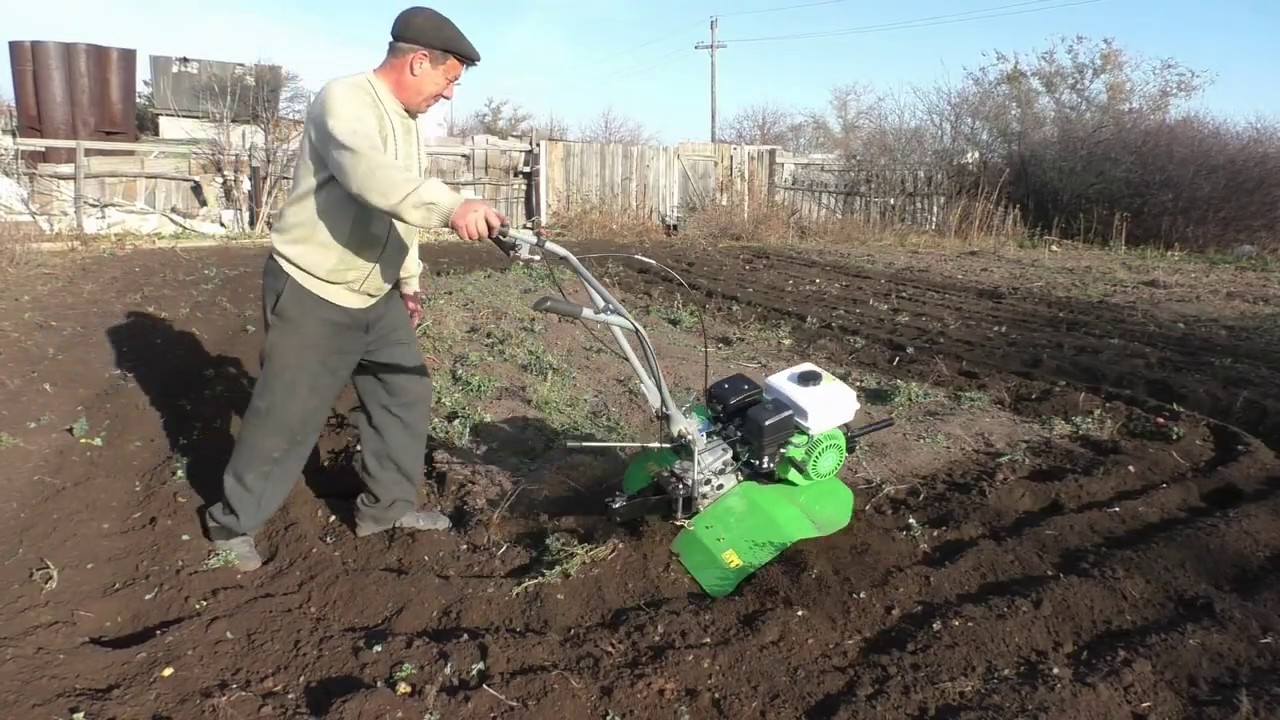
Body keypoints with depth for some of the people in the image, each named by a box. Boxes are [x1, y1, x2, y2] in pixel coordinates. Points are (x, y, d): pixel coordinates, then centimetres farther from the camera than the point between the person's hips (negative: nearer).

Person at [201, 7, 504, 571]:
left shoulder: (404, 121, 11)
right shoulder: (344, 100, -19)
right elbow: (370, 174, -40)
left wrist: (409, 279, 24)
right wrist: (451, 206, -54)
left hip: (376, 296, 9)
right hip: (312, 296, -9)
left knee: (405, 393, 12)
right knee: (287, 415, 0)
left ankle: (387, 504, 27)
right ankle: (234, 522, 20)